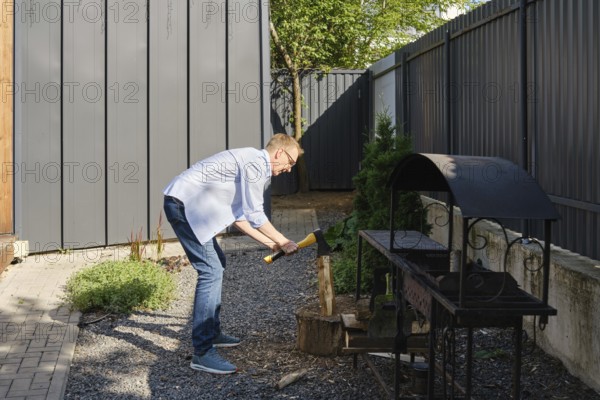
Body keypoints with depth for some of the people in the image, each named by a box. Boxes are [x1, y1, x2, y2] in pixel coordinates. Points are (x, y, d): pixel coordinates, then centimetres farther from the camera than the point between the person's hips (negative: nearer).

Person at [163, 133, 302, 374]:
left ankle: (211, 333, 31)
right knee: (211, 271, -15)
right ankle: (202, 352, -15)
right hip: (184, 203, -11)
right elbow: (255, 215, -12)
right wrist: (282, 242, -2)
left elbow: (238, 216, 20)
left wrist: (269, 243, 18)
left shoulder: (253, 164, 20)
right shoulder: (256, 163, -12)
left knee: (217, 264, 20)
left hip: (188, 205, 11)